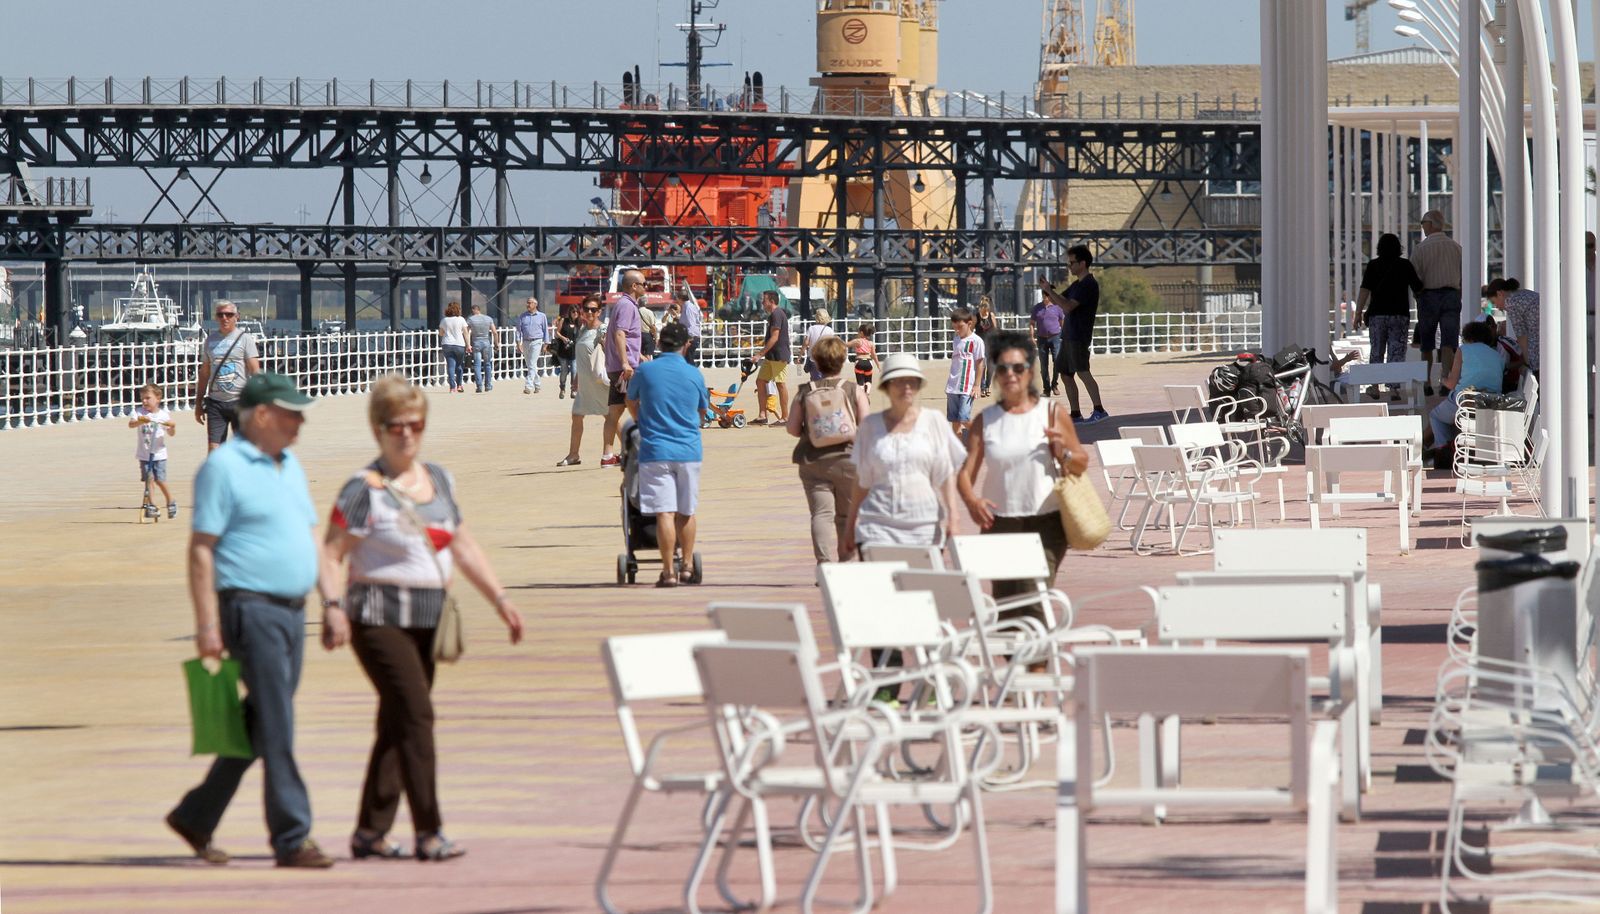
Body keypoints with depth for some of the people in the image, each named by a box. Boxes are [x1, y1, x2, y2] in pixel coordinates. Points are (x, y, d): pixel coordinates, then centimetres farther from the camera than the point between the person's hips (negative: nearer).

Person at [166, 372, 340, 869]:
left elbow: (311, 537, 21)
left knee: (258, 726, 12)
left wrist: (330, 603, 14)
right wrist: (207, 624, -17)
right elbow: (201, 549, -11)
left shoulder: (289, 465, 16)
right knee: (277, 727, -9)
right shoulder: (223, 468, -9)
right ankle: (291, 838, -8)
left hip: (291, 611, 8)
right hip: (250, 609, -8)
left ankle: (196, 816, 24)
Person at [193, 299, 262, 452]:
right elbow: (204, 373, 18)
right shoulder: (210, 339, 11)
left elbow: (255, 371, -6)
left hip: (239, 400, -3)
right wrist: (198, 402, 16)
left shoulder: (245, 339, 0)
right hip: (216, 402, 3)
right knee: (213, 449, -6)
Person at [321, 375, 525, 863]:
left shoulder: (439, 479, 12)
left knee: (398, 724, 10)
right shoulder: (365, 489, -8)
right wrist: (333, 606, -25)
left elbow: (464, 547, 19)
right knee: (416, 714, -15)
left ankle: (370, 833, 17)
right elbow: (330, 553, -11)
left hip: (427, 618, 7)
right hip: (380, 616, -7)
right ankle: (429, 834, -15)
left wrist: (500, 599, 15)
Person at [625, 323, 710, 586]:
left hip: (655, 450, -2)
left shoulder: (645, 371, -2)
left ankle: (668, 572, -8)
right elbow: (703, 409, 16)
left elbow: (631, 402, 16)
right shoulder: (694, 374, 1)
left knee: (664, 513, -5)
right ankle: (687, 567, 20)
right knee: (686, 513, 14)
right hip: (688, 450, 2)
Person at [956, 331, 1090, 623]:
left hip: (1046, 522, -3)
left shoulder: (1051, 413, 4)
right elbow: (966, 473, 1)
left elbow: (1081, 463, 9)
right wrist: (972, 501, -20)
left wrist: (1063, 452, -13)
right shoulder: (985, 420, 8)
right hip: (1000, 521, 3)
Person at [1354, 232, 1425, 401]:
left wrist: (1358, 312, -7)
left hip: (1377, 314, 0)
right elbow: (1418, 289, 3)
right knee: (1397, 352, 2)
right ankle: (1395, 388, -5)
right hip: (1400, 315, 0)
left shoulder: (1373, 265, -1)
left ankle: (1375, 387, 12)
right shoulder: (1405, 265, -1)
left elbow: (1365, 290, -8)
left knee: (1376, 351, 12)